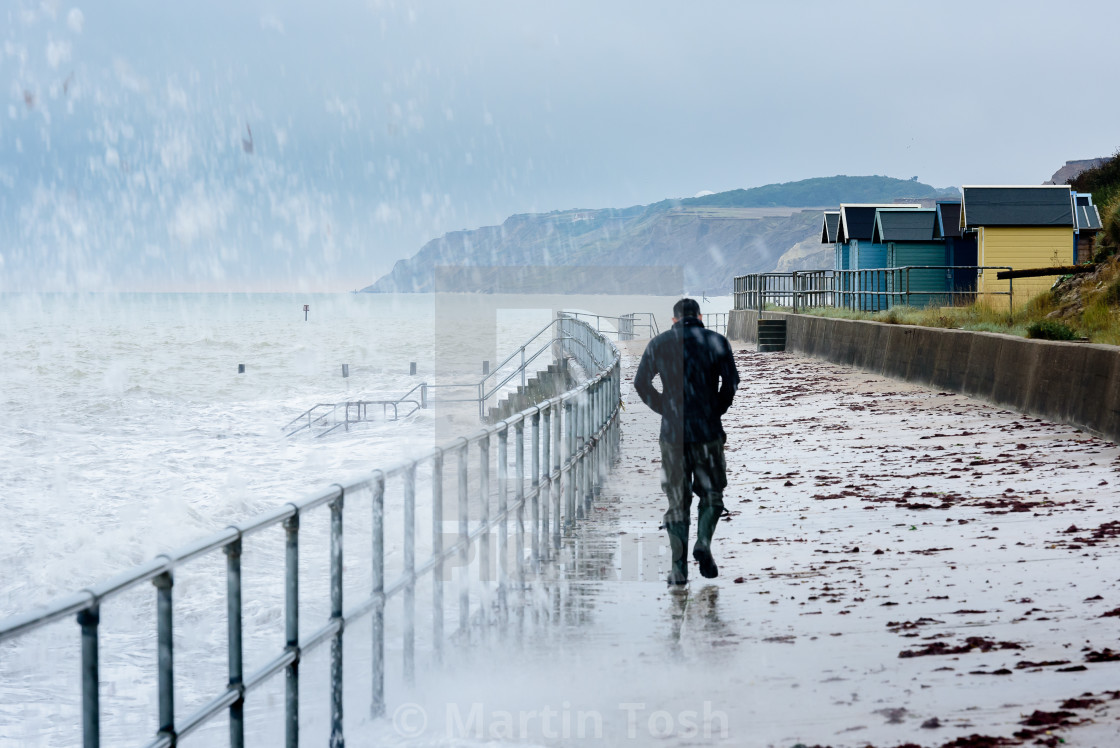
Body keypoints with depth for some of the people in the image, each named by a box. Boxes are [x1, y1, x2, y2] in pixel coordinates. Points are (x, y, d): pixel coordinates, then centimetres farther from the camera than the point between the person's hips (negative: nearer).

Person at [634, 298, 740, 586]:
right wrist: (716, 410, 9)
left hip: (672, 431, 1)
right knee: (711, 492, 16)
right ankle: (703, 542, -8)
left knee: (678, 500, 8)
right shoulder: (716, 341, 2)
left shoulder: (659, 343, 5)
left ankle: (679, 568, 4)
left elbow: (640, 383, 3)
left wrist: (664, 409, 10)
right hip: (708, 431, -1)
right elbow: (731, 382, -3)